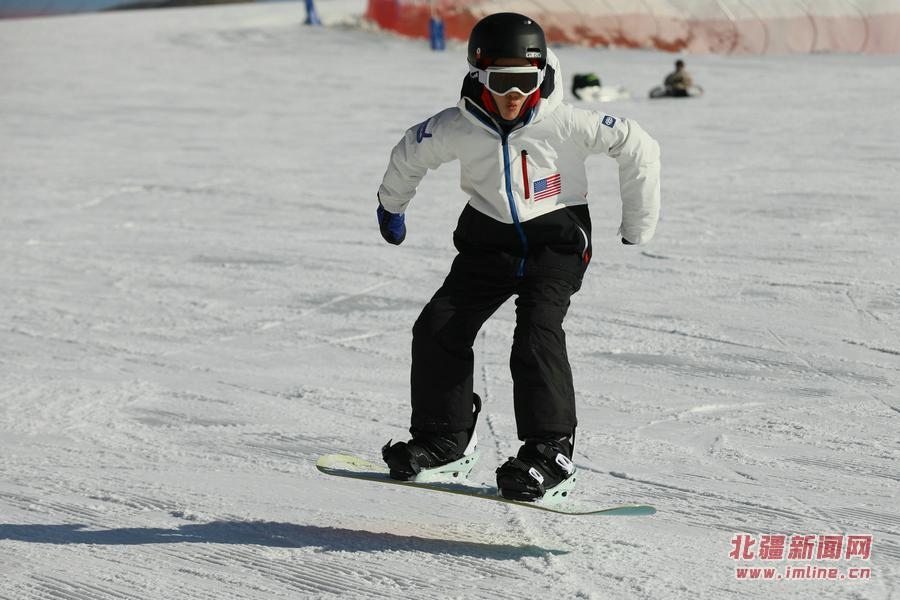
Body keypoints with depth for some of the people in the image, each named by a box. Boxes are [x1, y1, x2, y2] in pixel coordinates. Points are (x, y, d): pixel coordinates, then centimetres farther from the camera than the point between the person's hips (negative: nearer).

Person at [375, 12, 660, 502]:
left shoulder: (565, 124, -22)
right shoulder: (456, 129, -15)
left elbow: (638, 147, -12)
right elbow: (409, 154, 8)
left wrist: (639, 222, -4)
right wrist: (391, 207, 25)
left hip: (556, 241, -4)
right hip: (489, 240, 4)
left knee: (537, 333, -24)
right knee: (438, 329, -7)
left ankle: (551, 451, -16)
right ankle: (444, 441, 9)